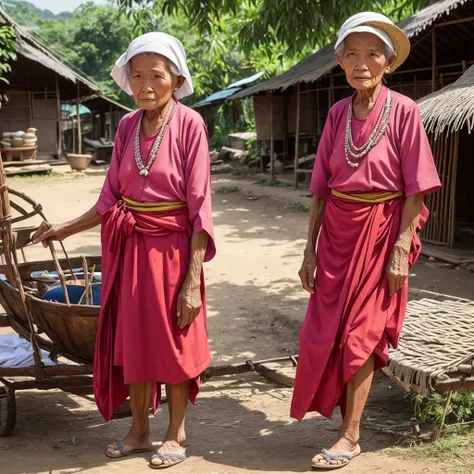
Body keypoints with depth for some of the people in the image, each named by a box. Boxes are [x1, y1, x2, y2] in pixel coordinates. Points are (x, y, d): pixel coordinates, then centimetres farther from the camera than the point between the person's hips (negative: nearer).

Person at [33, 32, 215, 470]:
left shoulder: (189, 124, -11)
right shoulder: (127, 126, 3)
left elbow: (199, 206, -13)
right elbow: (111, 200, 9)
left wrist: (193, 278, -16)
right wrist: (65, 229, 6)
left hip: (172, 248, -5)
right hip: (130, 248, 5)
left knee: (173, 342, 7)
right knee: (132, 341, 12)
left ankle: (177, 435, 24)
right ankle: (140, 431, 29)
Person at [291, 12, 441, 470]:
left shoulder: (403, 111, -10)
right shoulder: (337, 114, 3)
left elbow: (415, 190, -10)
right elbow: (321, 188, 5)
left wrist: (401, 250, -14)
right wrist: (310, 249, 4)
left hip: (380, 231, -4)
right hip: (337, 232, 4)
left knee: (361, 335, 1)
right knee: (324, 330, 9)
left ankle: (350, 437, 12)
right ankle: (346, 411, 31)